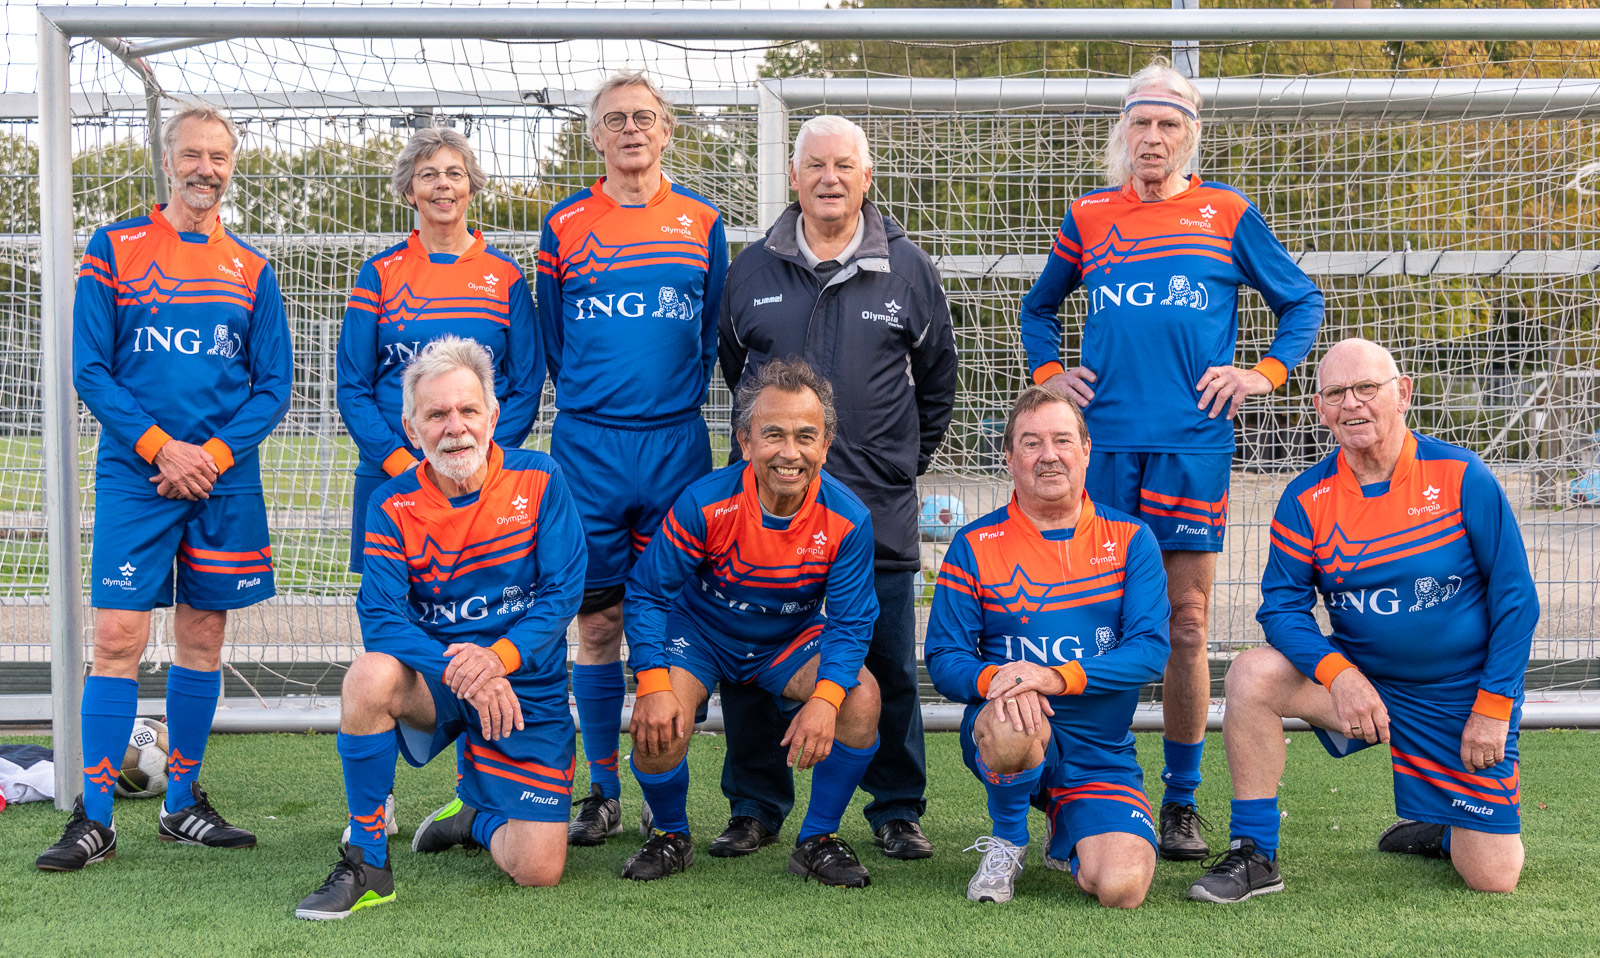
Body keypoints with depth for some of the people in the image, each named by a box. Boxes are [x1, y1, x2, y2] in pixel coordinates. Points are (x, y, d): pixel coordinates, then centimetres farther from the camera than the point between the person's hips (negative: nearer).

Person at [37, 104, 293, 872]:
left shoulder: (251, 271, 9)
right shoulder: (113, 249, 3)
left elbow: (273, 386, 6)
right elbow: (89, 369, -2)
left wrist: (213, 454, -9)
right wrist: (159, 446, -12)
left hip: (225, 482, 3)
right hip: (134, 476, -3)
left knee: (203, 635, 7)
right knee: (118, 636, -7)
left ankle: (182, 805, 18)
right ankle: (94, 819, -2)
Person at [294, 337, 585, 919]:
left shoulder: (539, 481, -6)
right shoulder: (393, 505, -5)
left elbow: (563, 591, -10)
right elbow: (381, 617, -14)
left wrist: (498, 658, -27)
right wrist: (459, 671, -30)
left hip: (528, 687, 0)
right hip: (435, 683, 1)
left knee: (539, 871, -12)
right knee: (369, 675, -35)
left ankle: (477, 819, 27)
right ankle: (367, 864, -18)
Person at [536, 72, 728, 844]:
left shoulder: (701, 221, 8)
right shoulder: (565, 225, 7)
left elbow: (714, 330, 13)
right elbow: (551, 338, 14)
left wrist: (680, 397, 7)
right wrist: (588, 398, 10)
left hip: (676, 442, 0)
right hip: (588, 442, 0)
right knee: (596, 621, 2)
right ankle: (603, 793, 12)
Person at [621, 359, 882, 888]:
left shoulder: (847, 519, -20)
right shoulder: (705, 502, -25)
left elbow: (851, 621, -15)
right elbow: (647, 592, -16)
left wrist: (826, 697, -34)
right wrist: (652, 684, -29)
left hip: (792, 643, 2)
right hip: (700, 633, -1)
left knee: (861, 697, -25)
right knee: (656, 723, -27)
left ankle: (818, 840, -4)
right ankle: (671, 836, 6)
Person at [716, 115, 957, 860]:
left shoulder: (907, 269, 5)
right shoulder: (751, 270, 8)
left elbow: (937, 379, 16)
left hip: (878, 504, -1)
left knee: (888, 663, 3)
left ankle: (897, 811, 16)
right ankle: (756, 807, 16)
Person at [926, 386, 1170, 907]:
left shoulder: (1129, 541, 3)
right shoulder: (975, 546, 2)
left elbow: (1151, 650, -7)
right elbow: (943, 658, -2)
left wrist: (1057, 676, -23)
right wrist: (992, 679, -26)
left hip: (1100, 751, 1)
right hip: (1007, 736, -1)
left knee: (1122, 887, -22)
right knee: (1012, 720, -40)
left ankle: (1067, 835, 19)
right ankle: (1007, 840, -5)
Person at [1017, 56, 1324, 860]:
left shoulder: (1228, 215, 8)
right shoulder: (1087, 218, 12)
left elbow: (1302, 302, 15)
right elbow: (1038, 308, 26)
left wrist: (1265, 374, 2)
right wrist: (1048, 372, 10)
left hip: (1194, 441, -1)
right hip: (1102, 440, 1)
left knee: (1185, 623, 0)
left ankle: (1182, 801, 10)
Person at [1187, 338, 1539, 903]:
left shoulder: (1460, 476, -12)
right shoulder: (1306, 498, -6)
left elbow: (1515, 596, -7)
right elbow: (1282, 604, -5)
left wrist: (1493, 707, -11)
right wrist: (1339, 674, -23)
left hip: (1462, 697, -2)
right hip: (1361, 680, 2)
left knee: (1493, 877, -6)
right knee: (1253, 676, -25)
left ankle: (1438, 831, 32)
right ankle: (1254, 857, -12)